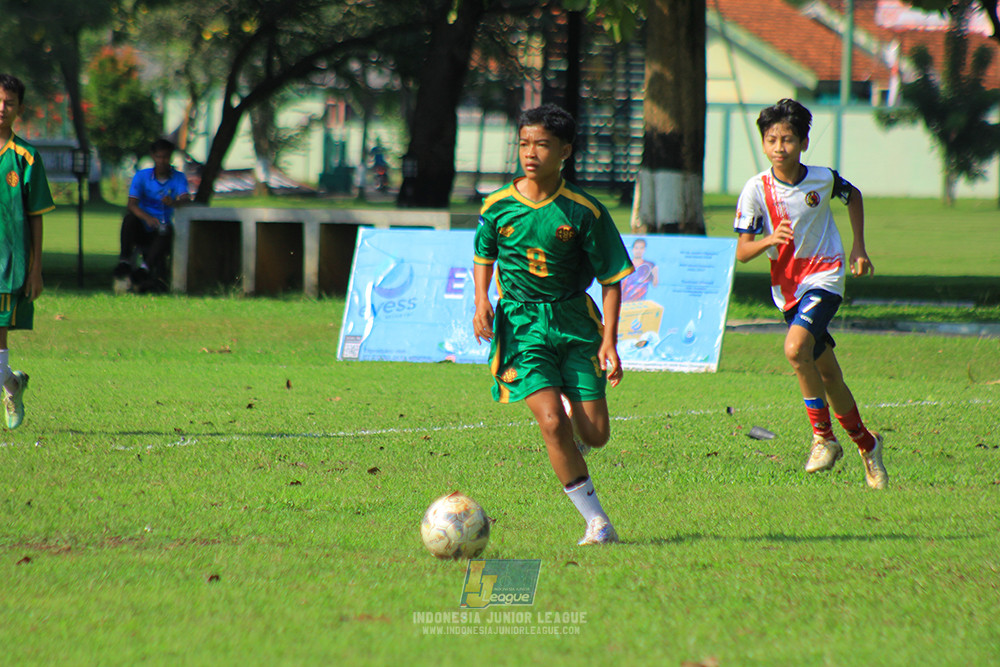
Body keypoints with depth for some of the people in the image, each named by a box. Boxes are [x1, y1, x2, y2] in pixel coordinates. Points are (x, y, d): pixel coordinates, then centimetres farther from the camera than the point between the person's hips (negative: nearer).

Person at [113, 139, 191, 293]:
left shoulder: (178, 178, 4)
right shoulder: (141, 176, 2)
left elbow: (185, 198, -16)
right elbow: (132, 204, -12)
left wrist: (173, 203, -41)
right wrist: (147, 218, -34)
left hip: (158, 233, 0)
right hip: (141, 230, 0)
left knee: (167, 229, -34)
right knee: (129, 218, -31)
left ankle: (145, 268, -47)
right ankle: (124, 261, -33)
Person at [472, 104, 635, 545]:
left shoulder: (583, 210, -7)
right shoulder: (498, 206, -2)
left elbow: (611, 278, -2)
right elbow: (483, 255, 18)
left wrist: (609, 341, -10)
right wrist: (482, 302, 1)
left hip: (574, 322, 0)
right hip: (521, 325, 0)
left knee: (595, 435, -3)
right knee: (552, 423, -18)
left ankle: (571, 436, 36)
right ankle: (596, 521, -7)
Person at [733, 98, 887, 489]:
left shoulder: (823, 179, -9)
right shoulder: (756, 190, -9)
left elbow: (852, 196, 15)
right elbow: (742, 252, -9)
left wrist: (859, 248, 11)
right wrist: (769, 240, -29)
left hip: (824, 277, -3)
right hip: (787, 287, 3)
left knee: (795, 347, -28)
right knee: (827, 374, 12)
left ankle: (824, 437, -15)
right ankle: (865, 443, 32)